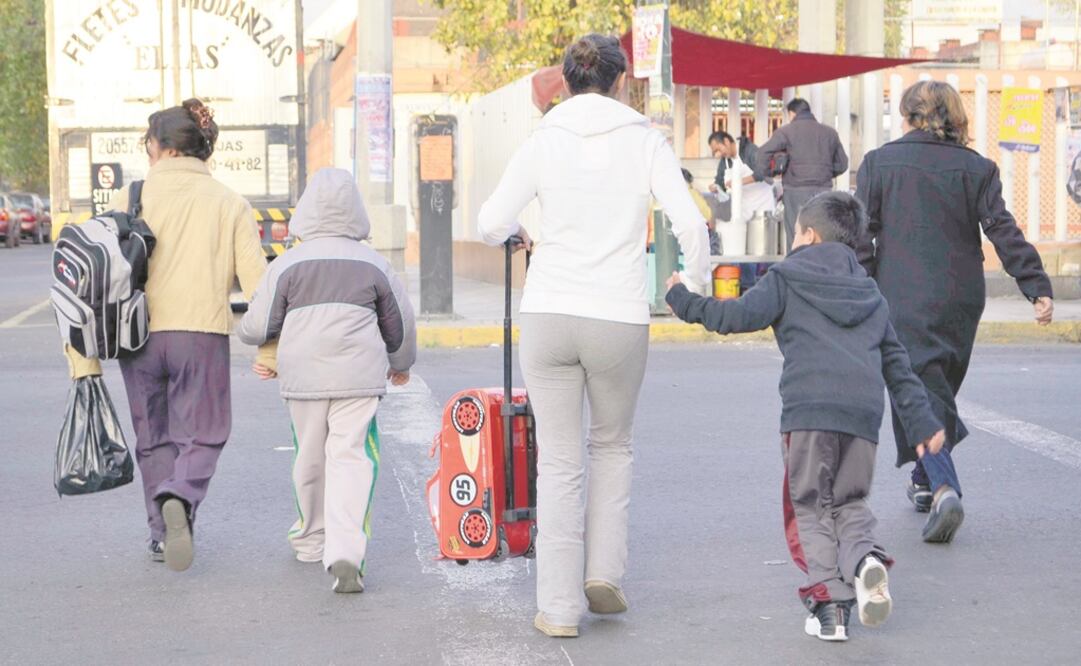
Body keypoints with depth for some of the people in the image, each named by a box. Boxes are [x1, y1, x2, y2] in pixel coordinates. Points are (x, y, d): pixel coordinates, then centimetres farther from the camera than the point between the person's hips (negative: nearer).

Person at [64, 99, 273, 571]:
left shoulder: (131, 198, 2)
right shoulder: (229, 204, 4)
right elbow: (256, 280, -2)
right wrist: (269, 350, 4)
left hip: (139, 336, 1)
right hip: (202, 335, -1)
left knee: (153, 438, 17)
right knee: (201, 434, 9)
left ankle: (162, 532, 17)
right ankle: (180, 499, -19)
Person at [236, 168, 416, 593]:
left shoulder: (287, 264, -1)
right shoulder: (374, 264, 5)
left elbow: (258, 328, -1)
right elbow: (400, 324, 14)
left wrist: (242, 331, 24)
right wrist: (401, 365, 33)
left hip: (303, 378, 0)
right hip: (359, 378, 0)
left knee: (310, 459, 16)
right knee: (350, 458, -5)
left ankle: (311, 539, 34)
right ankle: (345, 553, -22)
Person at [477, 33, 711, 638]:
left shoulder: (544, 141, 1)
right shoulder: (646, 140, 0)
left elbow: (491, 225, 2)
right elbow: (691, 224, -7)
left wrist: (518, 234, 24)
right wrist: (700, 288, 9)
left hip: (549, 315, 0)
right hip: (620, 318, 0)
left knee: (560, 462, 8)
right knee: (613, 446, 23)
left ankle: (560, 606, 8)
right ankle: (604, 571, 13)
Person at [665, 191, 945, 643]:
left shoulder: (786, 279, 11)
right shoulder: (871, 295, 28)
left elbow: (737, 315, -2)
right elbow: (897, 365, 28)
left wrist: (684, 302, 11)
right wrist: (922, 423, 30)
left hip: (808, 411, -4)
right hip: (864, 416, 4)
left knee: (811, 509, 6)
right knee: (849, 504, 17)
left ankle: (829, 601, -6)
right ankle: (865, 558, -13)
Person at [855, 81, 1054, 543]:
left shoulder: (878, 162, 0)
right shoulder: (976, 168, 3)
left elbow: (861, 236, -3)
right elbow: (1003, 231, -3)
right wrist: (1038, 288, -4)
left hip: (903, 301, -3)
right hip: (960, 301, 3)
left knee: (920, 392, -6)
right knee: (941, 388, 20)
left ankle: (944, 489, -26)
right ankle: (925, 482, 31)